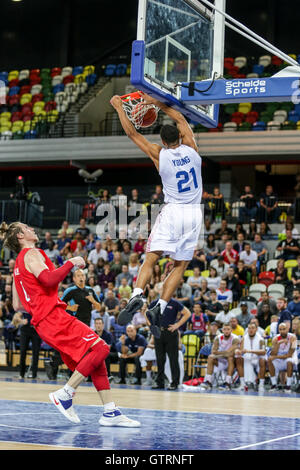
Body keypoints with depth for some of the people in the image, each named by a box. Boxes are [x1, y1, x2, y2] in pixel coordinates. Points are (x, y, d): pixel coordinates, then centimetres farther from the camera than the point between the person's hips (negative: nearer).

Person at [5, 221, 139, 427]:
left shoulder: (19, 263, 25)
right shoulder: (32, 254, -4)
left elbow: (18, 305, 24)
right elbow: (48, 279, -22)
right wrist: (71, 263, -9)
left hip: (43, 321, 10)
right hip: (52, 316, -10)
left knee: (94, 356, 6)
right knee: (99, 347, -18)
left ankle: (110, 412, -1)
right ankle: (64, 395, -14)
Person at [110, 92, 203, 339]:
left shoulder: (159, 154, -3)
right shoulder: (191, 149, 4)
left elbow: (132, 133, 5)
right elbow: (181, 118, 19)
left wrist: (119, 107, 16)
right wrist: (157, 103, 22)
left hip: (172, 212, -2)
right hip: (194, 214, 2)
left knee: (151, 259, -2)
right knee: (180, 266, 6)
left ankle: (137, 295, -25)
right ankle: (159, 308, -6)